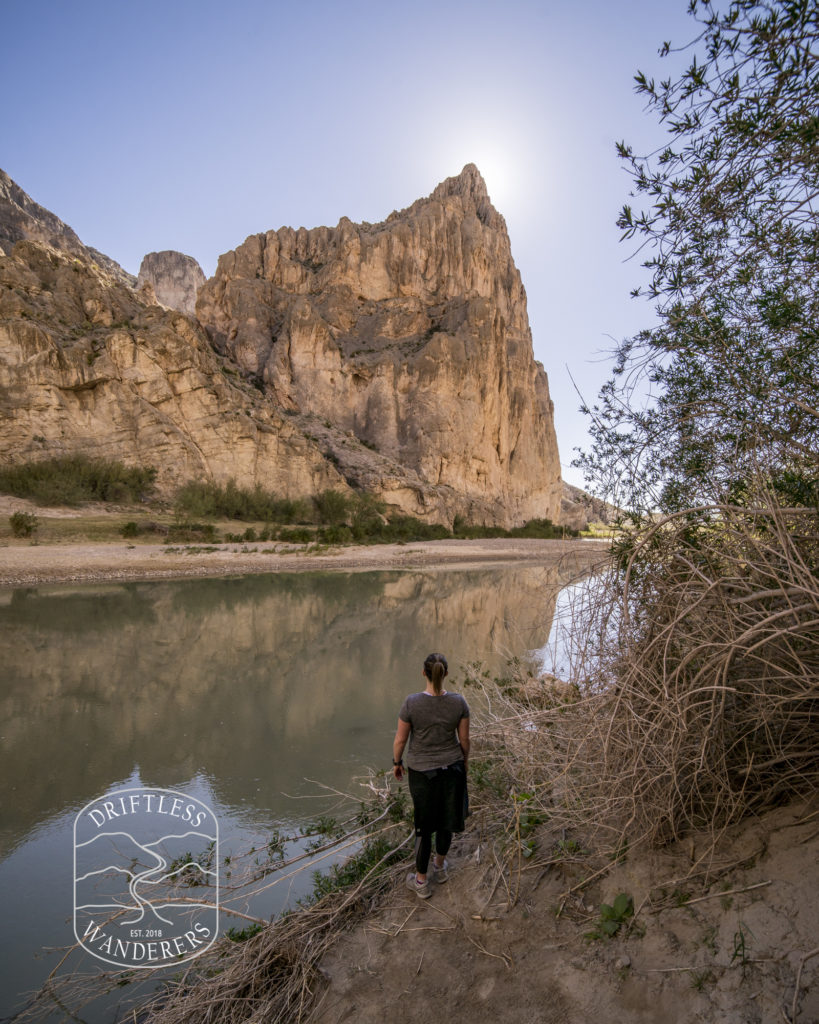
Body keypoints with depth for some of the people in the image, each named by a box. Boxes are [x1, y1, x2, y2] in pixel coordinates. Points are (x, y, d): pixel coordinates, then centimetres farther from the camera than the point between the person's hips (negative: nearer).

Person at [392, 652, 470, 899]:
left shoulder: (411, 703, -24)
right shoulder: (458, 702, -17)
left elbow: (400, 739, -13)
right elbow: (464, 739, -5)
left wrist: (397, 762, 6)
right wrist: (465, 759, 15)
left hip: (422, 770, -2)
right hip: (452, 766, 2)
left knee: (423, 825, 15)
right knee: (446, 819, 24)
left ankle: (421, 882, 30)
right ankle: (440, 866, 46)